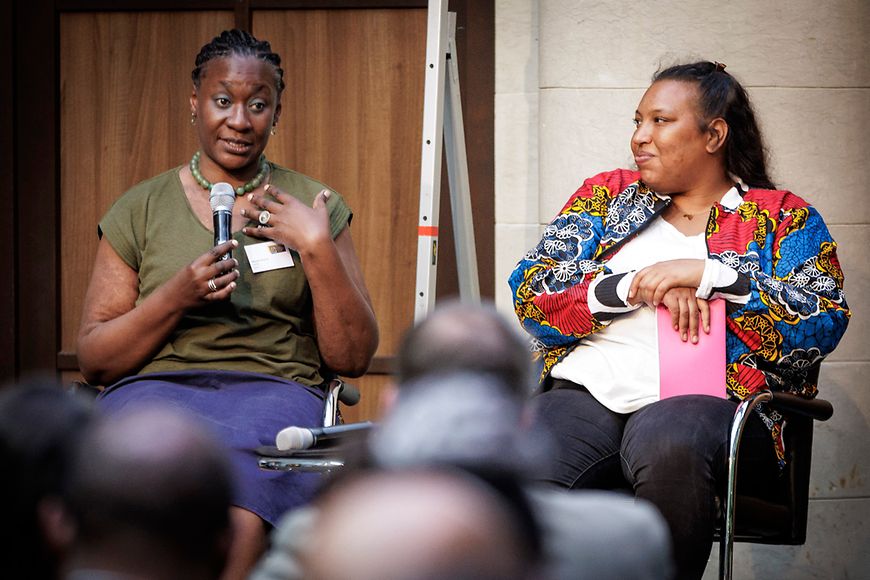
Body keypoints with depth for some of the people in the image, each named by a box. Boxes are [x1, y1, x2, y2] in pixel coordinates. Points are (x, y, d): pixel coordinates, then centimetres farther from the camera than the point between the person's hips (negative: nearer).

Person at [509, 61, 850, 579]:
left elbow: (825, 323, 0)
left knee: (666, 441, -41)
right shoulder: (607, 195, 25)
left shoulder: (783, 218, 17)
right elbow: (531, 293, 12)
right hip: (587, 393, 2)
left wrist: (707, 275, -6)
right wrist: (634, 287, -4)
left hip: (704, 400, -2)